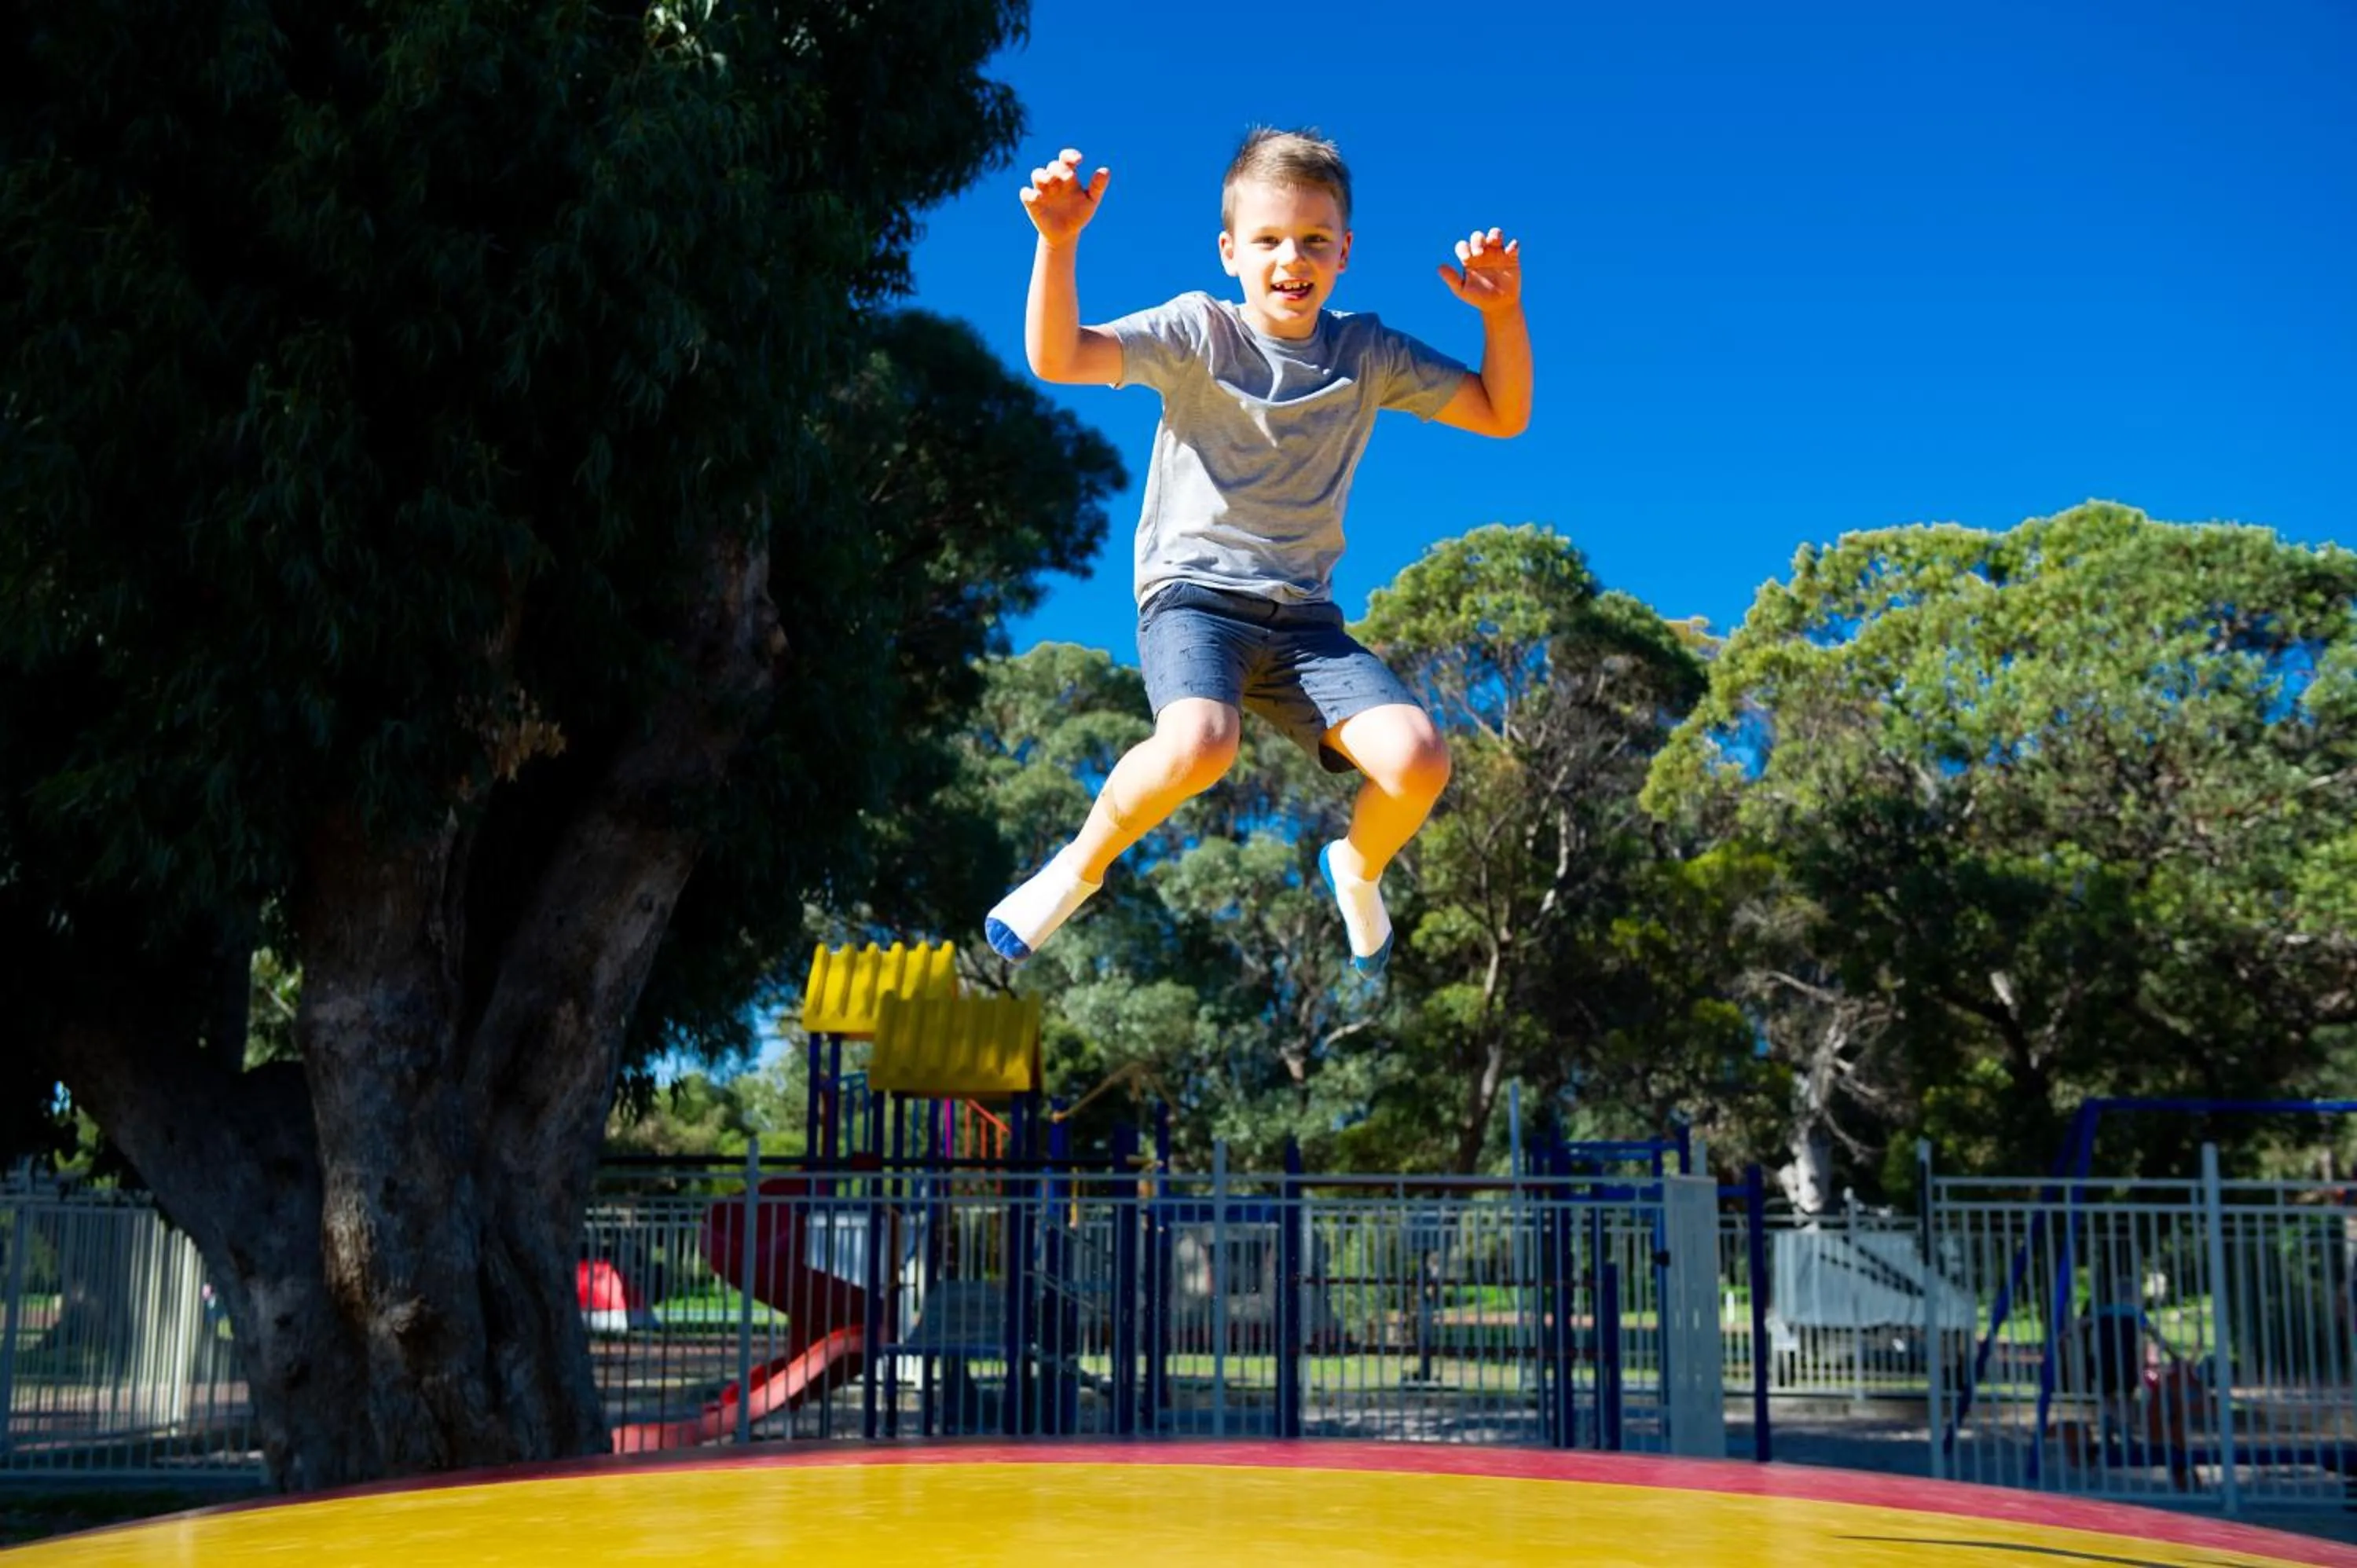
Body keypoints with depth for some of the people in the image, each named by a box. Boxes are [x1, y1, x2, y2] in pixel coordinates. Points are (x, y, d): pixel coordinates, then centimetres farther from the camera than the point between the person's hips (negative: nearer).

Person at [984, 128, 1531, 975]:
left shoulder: (1367, 354, 8)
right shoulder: (1199, 332, -2)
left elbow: (1502, 414, 12)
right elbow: (1057, 358, -16)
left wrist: (1502, 313, -4)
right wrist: (1058, 240, -30)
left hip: (1303, 617, 4)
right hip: (1193, 595, -4)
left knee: (1418, 758, -20)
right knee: (1200, 743, -37)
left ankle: (1358, 871, 17)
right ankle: (1081, 864, -5)